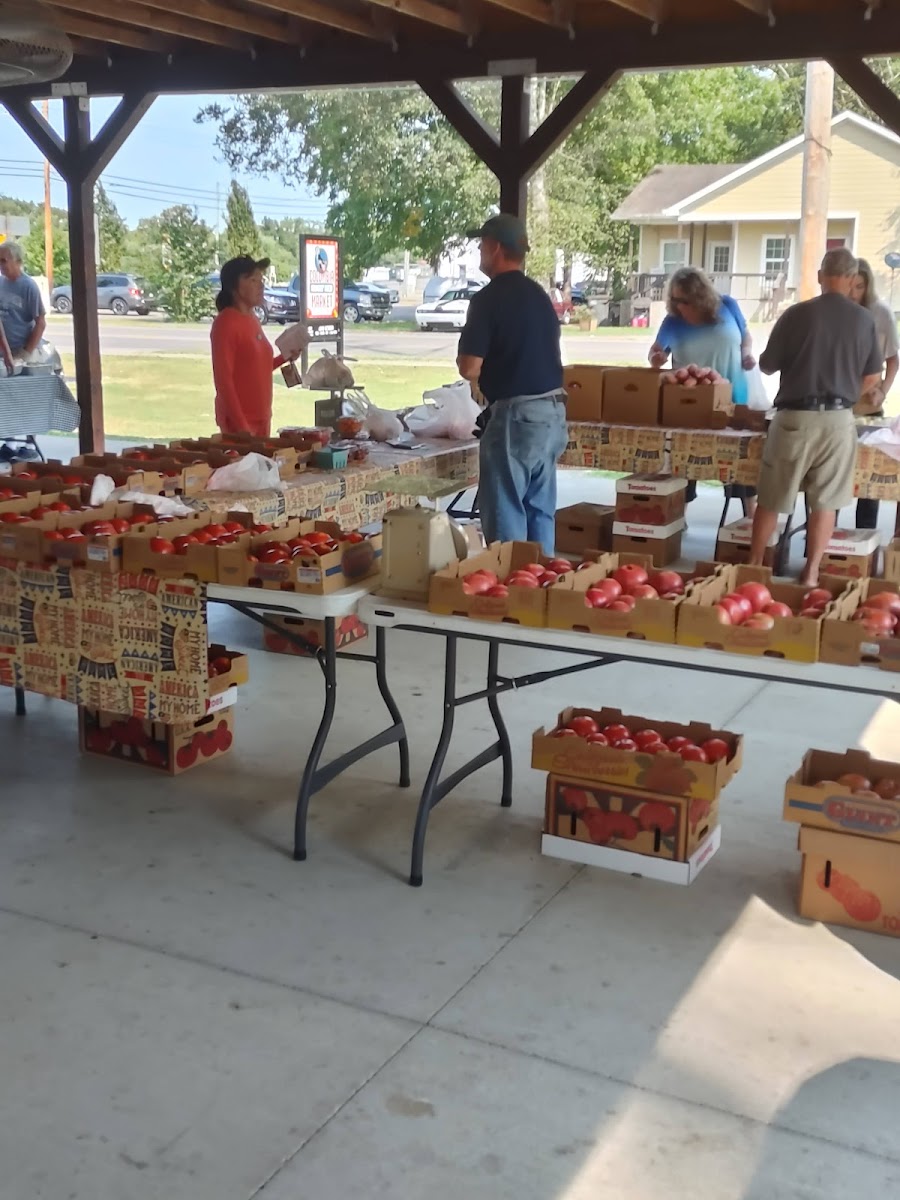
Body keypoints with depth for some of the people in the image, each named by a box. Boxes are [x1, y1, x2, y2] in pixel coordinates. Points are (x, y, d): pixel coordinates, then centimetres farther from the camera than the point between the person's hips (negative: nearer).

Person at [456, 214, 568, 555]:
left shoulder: (488, 299, -11)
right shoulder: (540, 295, 14)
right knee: (540, 512, 14)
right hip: (552, 411, 8)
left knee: (506, 515, -1)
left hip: (515, 415, -8)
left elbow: (470, 368, -14)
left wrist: (464, 360, 8)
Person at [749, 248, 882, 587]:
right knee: (825, 502, 10)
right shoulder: (863, 319, 1)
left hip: (796, 416, -2)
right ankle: (811, 573, 11)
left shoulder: (797, 314, -7)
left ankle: (754, 566, 19)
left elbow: (767, 365, 2)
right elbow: (872, 376, 8)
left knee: (771, 500, 10)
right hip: (838, 419, 2)